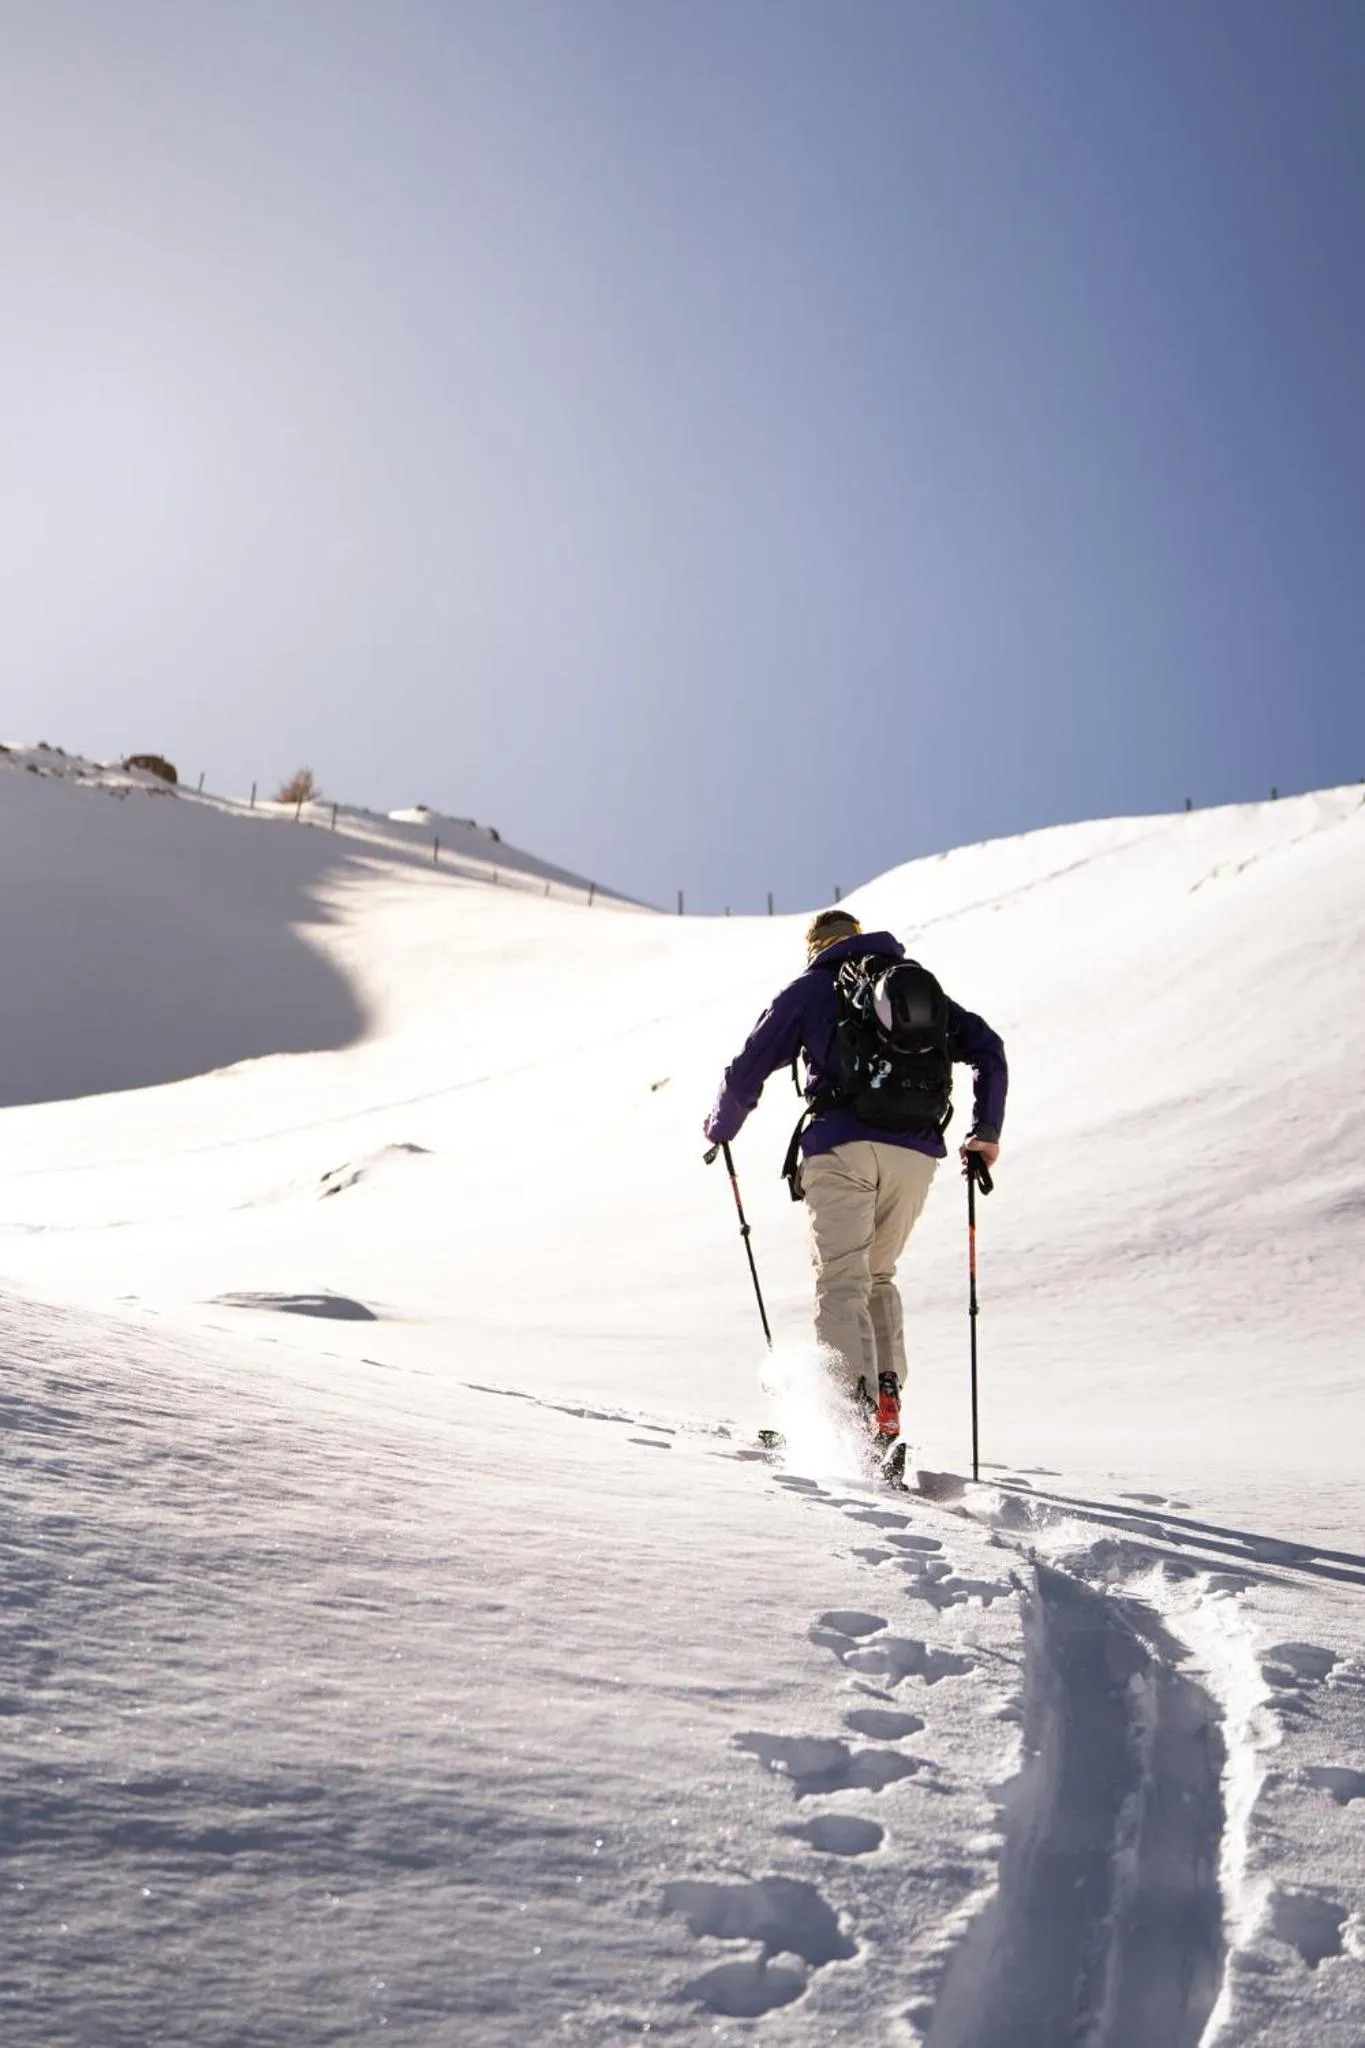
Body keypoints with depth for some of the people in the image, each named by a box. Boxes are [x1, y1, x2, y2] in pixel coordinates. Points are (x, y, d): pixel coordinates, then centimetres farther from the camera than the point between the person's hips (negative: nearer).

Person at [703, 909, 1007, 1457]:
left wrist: (720, 1127, 27)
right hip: (916, 1154, 4)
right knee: (878, 1276, 19)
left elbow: (748, 1070, 10)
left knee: (841, 1282, -5)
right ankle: (887, 1403, 5)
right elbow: (987, 1048, 16)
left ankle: (854, 1398, -26)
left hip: (842, 1148, -4)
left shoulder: (809, 989, 14)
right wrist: (985, 1133, 21)